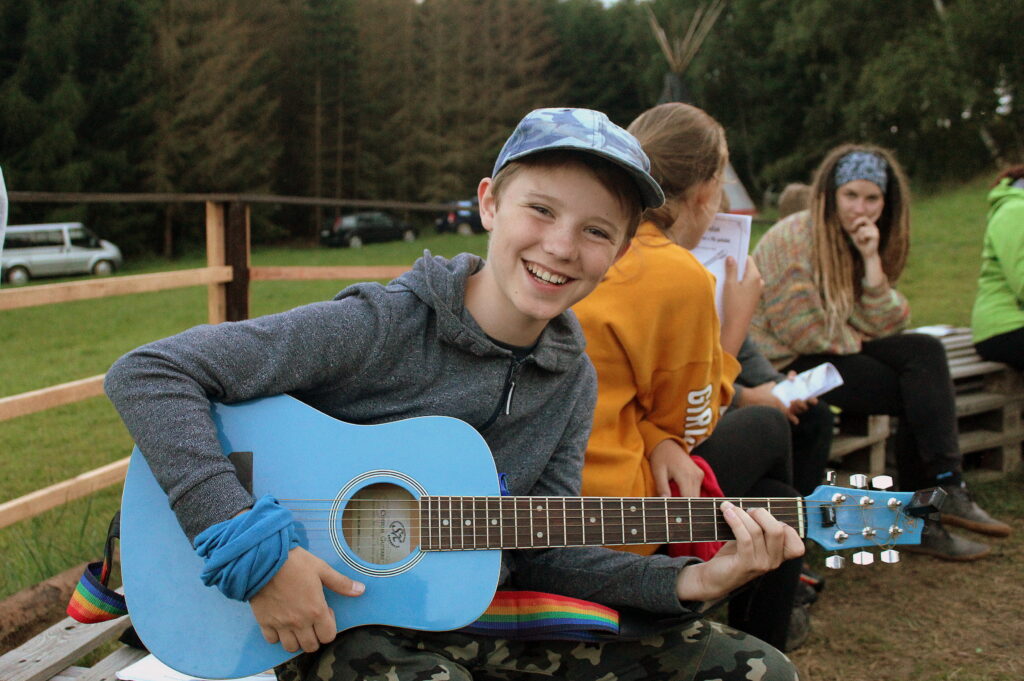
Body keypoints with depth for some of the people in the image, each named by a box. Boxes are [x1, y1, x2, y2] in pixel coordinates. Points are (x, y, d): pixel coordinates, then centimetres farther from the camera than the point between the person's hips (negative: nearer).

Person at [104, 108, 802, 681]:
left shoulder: (572, 380, 0)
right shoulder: (380, 326, -20)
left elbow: (538, 549, 3)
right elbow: (147, 373, -23)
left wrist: (684, 582, -11)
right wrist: (251, 551, -29)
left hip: (471, 608, 5)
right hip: (330, 621, -5)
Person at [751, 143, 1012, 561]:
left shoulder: (866, 241, 10)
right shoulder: (794, 238, -13)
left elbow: (883, 326, -2)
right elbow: (800, 331, -19)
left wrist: (871, 259, -12)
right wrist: (857, 339, -6)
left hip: (833, 351, 7)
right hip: (785, 363, -7)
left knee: (926, 352, -16)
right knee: (920, 391, -17)